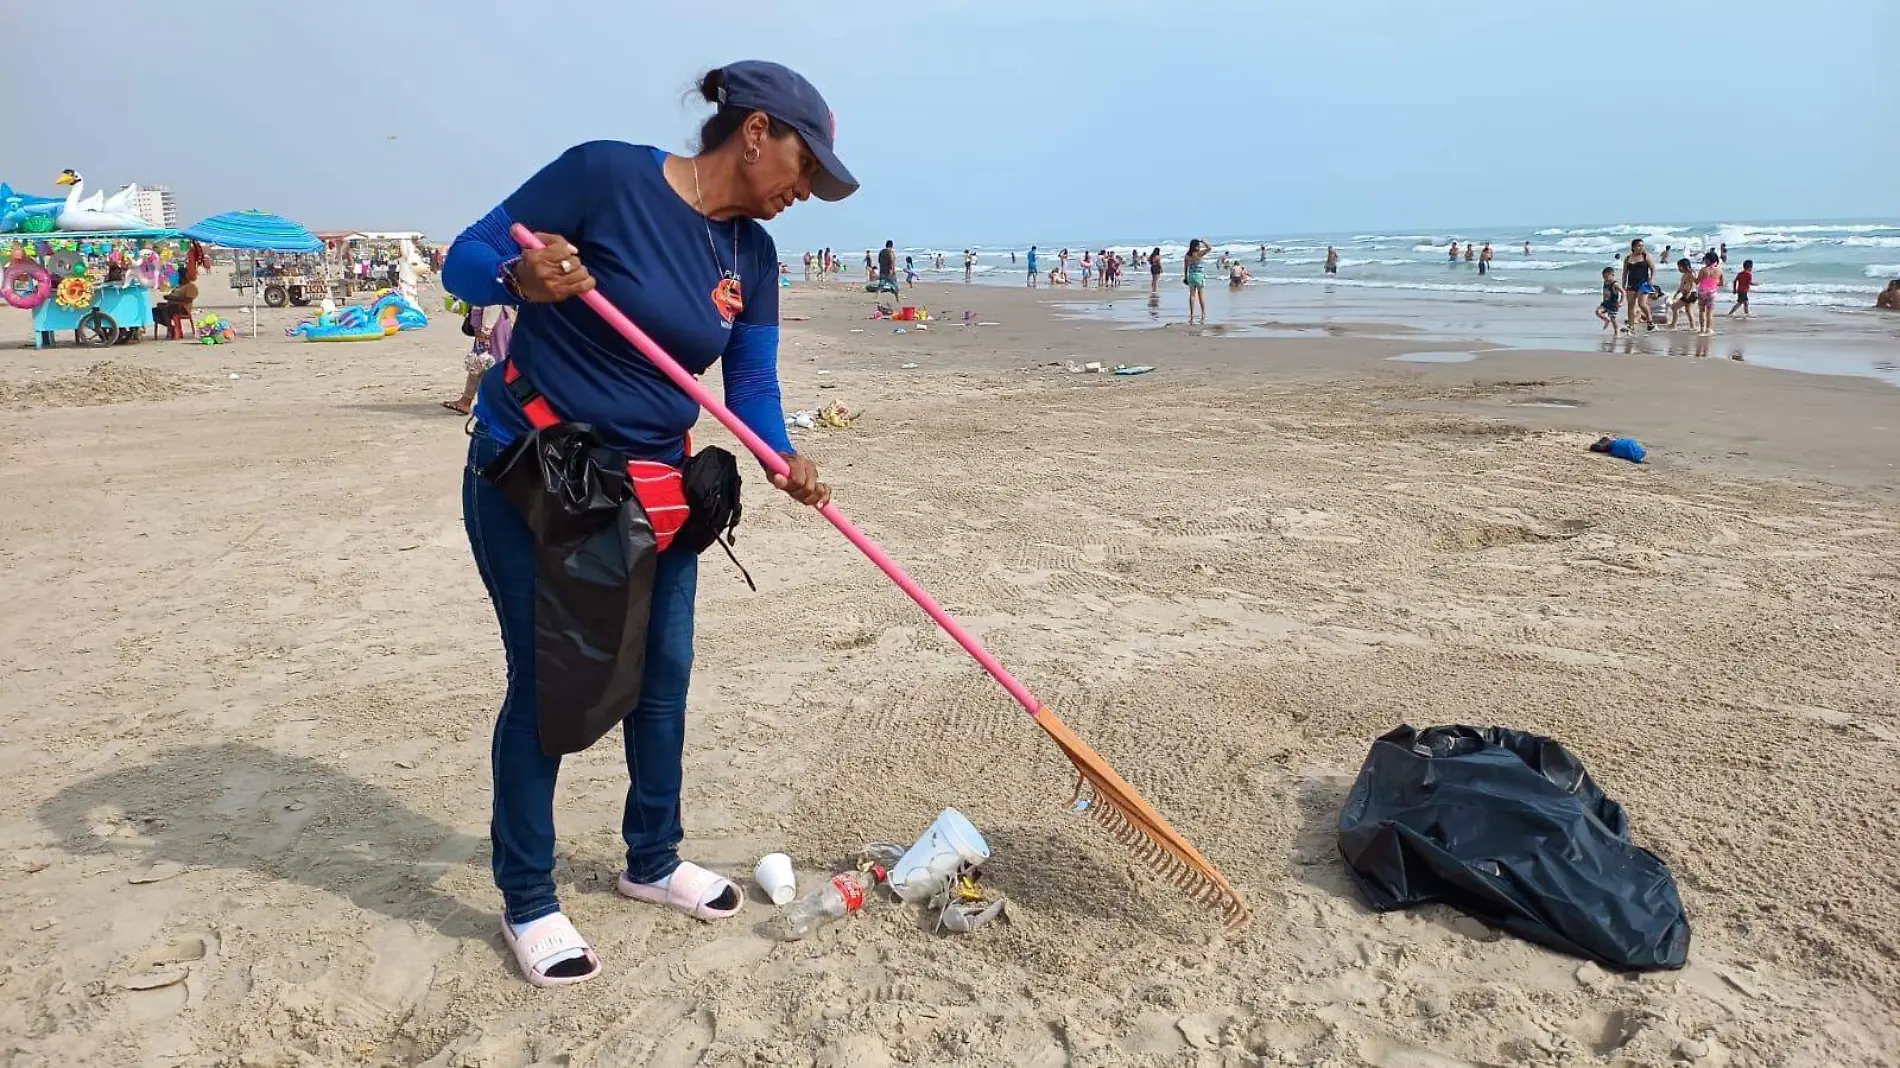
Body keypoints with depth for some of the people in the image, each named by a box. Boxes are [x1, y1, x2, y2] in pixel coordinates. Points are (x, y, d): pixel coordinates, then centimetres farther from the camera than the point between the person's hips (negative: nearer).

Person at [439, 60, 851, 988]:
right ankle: (527, 902, 18)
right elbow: (465, 262, -13)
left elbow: (752, 385, -3)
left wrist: (783, 461, -23)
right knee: (544, 680, 0)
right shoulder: (606, 175, -17)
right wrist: (521, 278, -36)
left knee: (664, 674, 10)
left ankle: (651, 861, 32)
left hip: (654, 484, 6)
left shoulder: (752, 255, 2)